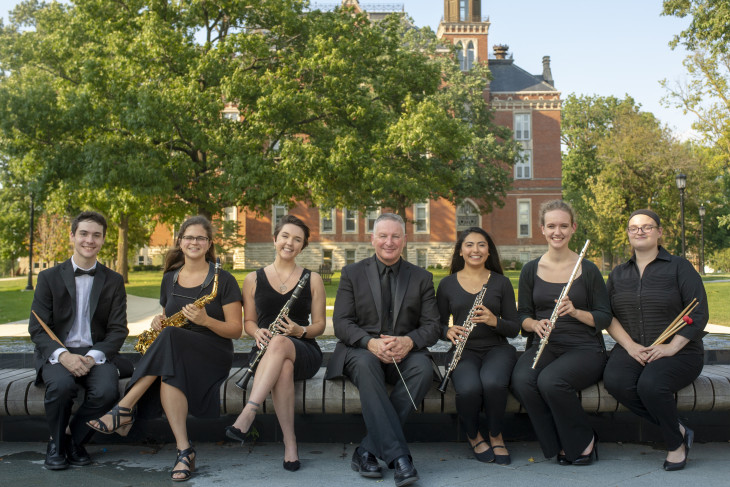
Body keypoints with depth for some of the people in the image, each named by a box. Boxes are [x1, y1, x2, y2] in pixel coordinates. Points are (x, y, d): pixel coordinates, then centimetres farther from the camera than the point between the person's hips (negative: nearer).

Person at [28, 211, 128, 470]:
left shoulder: (114, 281, 8)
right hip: (57, 354, -1)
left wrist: (93, 357, -17)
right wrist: (63, 355, -21)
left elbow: (118, 330, 2)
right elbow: (37, 328, -1)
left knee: (107, 390, -30)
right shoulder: (49, 277, 5)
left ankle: (74, 438, -2)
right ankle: (56, 442, -5)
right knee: (61, 384, -34)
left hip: (96, 354, 1)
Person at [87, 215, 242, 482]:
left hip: (213, 355, -3)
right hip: (174, 353, 4)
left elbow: (236, 330, -3)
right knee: (169, 371, -35)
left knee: (171, 337, -35)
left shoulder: (223, 280, 1)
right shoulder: (169, 280, 16)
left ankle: (124, 409, -29)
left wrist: (206, 321, -20)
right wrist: (158, 321, 2)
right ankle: (185, 451, -36)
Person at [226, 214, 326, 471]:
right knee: (283, 367, -39)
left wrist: (300, 331, -14)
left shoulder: (312, 279, 9)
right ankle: (290, 443, -33)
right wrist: (257, 332, -9)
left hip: (303, 351, -1)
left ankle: (246, 416, -45)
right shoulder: (254, 279, 12)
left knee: (279, 343, -39)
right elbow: (249, 320, 15)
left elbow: (319, 324, 8)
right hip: (267, 350, 1)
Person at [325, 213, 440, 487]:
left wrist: (408, 341, -20)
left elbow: (432, 327, 4)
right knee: (365, 364, -36)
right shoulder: (352, 273, 9)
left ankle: (367, 451, -27)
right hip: (362, 349, -1)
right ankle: (398, 456, -38)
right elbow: (341, 323, -1)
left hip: (405, 352, 1)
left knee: (423, 369, -32)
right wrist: (371, 342, -21)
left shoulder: (422, 278, 12)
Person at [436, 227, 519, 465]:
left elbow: (514, 329, 4)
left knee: (493, 383, -35)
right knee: (469, 388, -33)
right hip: (464, 351, 0)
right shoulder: (448, 284, 9)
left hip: (497, 348, 0)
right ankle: (473, 436, 1)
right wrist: (448, 332, -12)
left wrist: (494, 321, -17)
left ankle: (496, 436, -3)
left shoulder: (501, 282, 8)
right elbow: (438, 324, 12)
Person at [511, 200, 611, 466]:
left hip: (584, 347, -2)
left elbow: (605, 318, 1)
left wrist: (575, 312, -18)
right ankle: (560, 445, -8)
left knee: (550, 381, -33)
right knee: (522, 380, -30)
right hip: (544, 345, 3)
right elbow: (523, 315, 10)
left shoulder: (588, 270, 2)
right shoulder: (531, 270, 8)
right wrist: (535, 324, -13)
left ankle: (583, 441, -5)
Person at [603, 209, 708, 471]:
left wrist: (671, 347, -18)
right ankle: (679, 430, -9)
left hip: (677, 352, -3)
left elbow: (698, 313, -6)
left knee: (650, 385, -34)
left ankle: (676, 443, -4)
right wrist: (630, 345, -11)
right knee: (615, 381, -29)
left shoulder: (679, 267, 3)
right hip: (632, 351, 4)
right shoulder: (618, 274, 15)